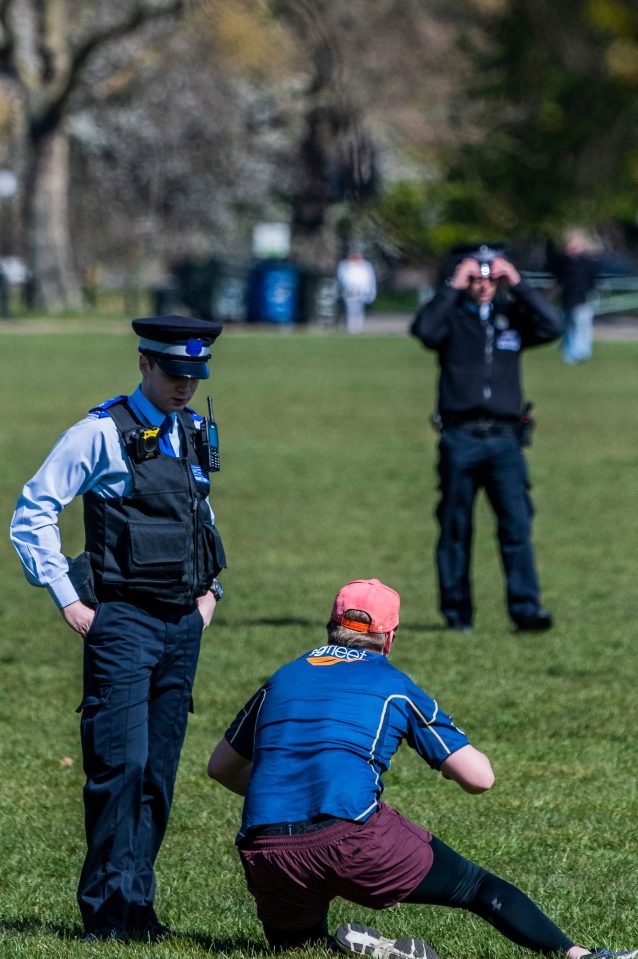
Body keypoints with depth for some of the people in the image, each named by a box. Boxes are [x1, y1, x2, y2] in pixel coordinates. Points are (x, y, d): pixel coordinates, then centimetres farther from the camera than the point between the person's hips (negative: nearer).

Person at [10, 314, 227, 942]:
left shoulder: (192, 434, 13)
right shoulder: (101, 433, -7)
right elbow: (33, 513, -7)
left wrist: (209, 588, 19)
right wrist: (68, 600, -9)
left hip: (183, 624, 6)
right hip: (123, 623, -6)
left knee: (160, 772, 5)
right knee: (121, 763, -11)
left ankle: (137, 904, 11)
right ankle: (108, 911, -5)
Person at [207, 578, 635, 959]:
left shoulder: (280, 681, 22)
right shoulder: (394, 687, 12)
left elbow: (220, 766, 32)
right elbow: (480, 778, 8)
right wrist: (451, 758, 30)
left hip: (264, 852, 3)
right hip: (353, 841, -3)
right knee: (481, 888, 11)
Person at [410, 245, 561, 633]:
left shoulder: (512, 316, 14)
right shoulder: (452, 317, 8)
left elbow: (552, 326, -2)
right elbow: (423, 329, -13)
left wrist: (517, 284, -3)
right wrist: (453, 287, -10)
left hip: (505, 439, 1)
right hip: (460, 438, -1)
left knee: (517, 524, -9)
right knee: (455, 530, 2)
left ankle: (526, 608, -12)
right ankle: (457, 612, 8)